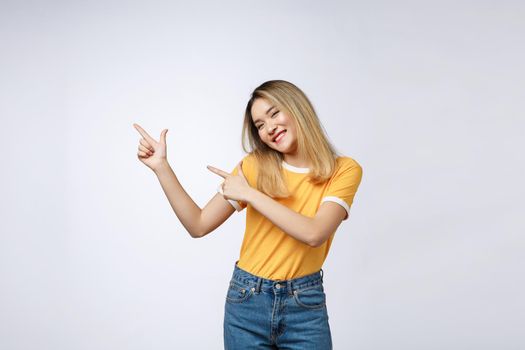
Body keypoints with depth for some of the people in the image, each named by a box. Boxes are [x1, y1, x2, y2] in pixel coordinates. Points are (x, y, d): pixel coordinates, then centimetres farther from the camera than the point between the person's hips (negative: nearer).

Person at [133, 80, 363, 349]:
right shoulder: (254, 166, -3)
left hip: (305, 305, -1)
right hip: (247, 300, 2)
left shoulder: (344, 170, -7)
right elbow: (198, 225, -3)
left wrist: (250, 194, -17)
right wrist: (161, 166, -9)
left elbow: (314, 234, -21)